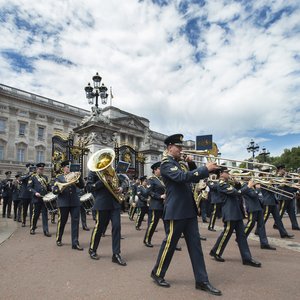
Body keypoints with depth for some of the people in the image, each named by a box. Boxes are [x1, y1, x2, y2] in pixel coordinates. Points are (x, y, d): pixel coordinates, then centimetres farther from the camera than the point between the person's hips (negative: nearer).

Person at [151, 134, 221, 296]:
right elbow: (182, 177, -29)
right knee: (169, 244, 6)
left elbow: (192, 177, 17)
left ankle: (202, 281, 20)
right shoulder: (166, 163, -13)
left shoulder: (178, 163, 15)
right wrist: (206, 169, -25)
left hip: (189, 211, 9)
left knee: (195, 245, 10)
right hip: (175, 211, -9)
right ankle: (157, 273, 27)